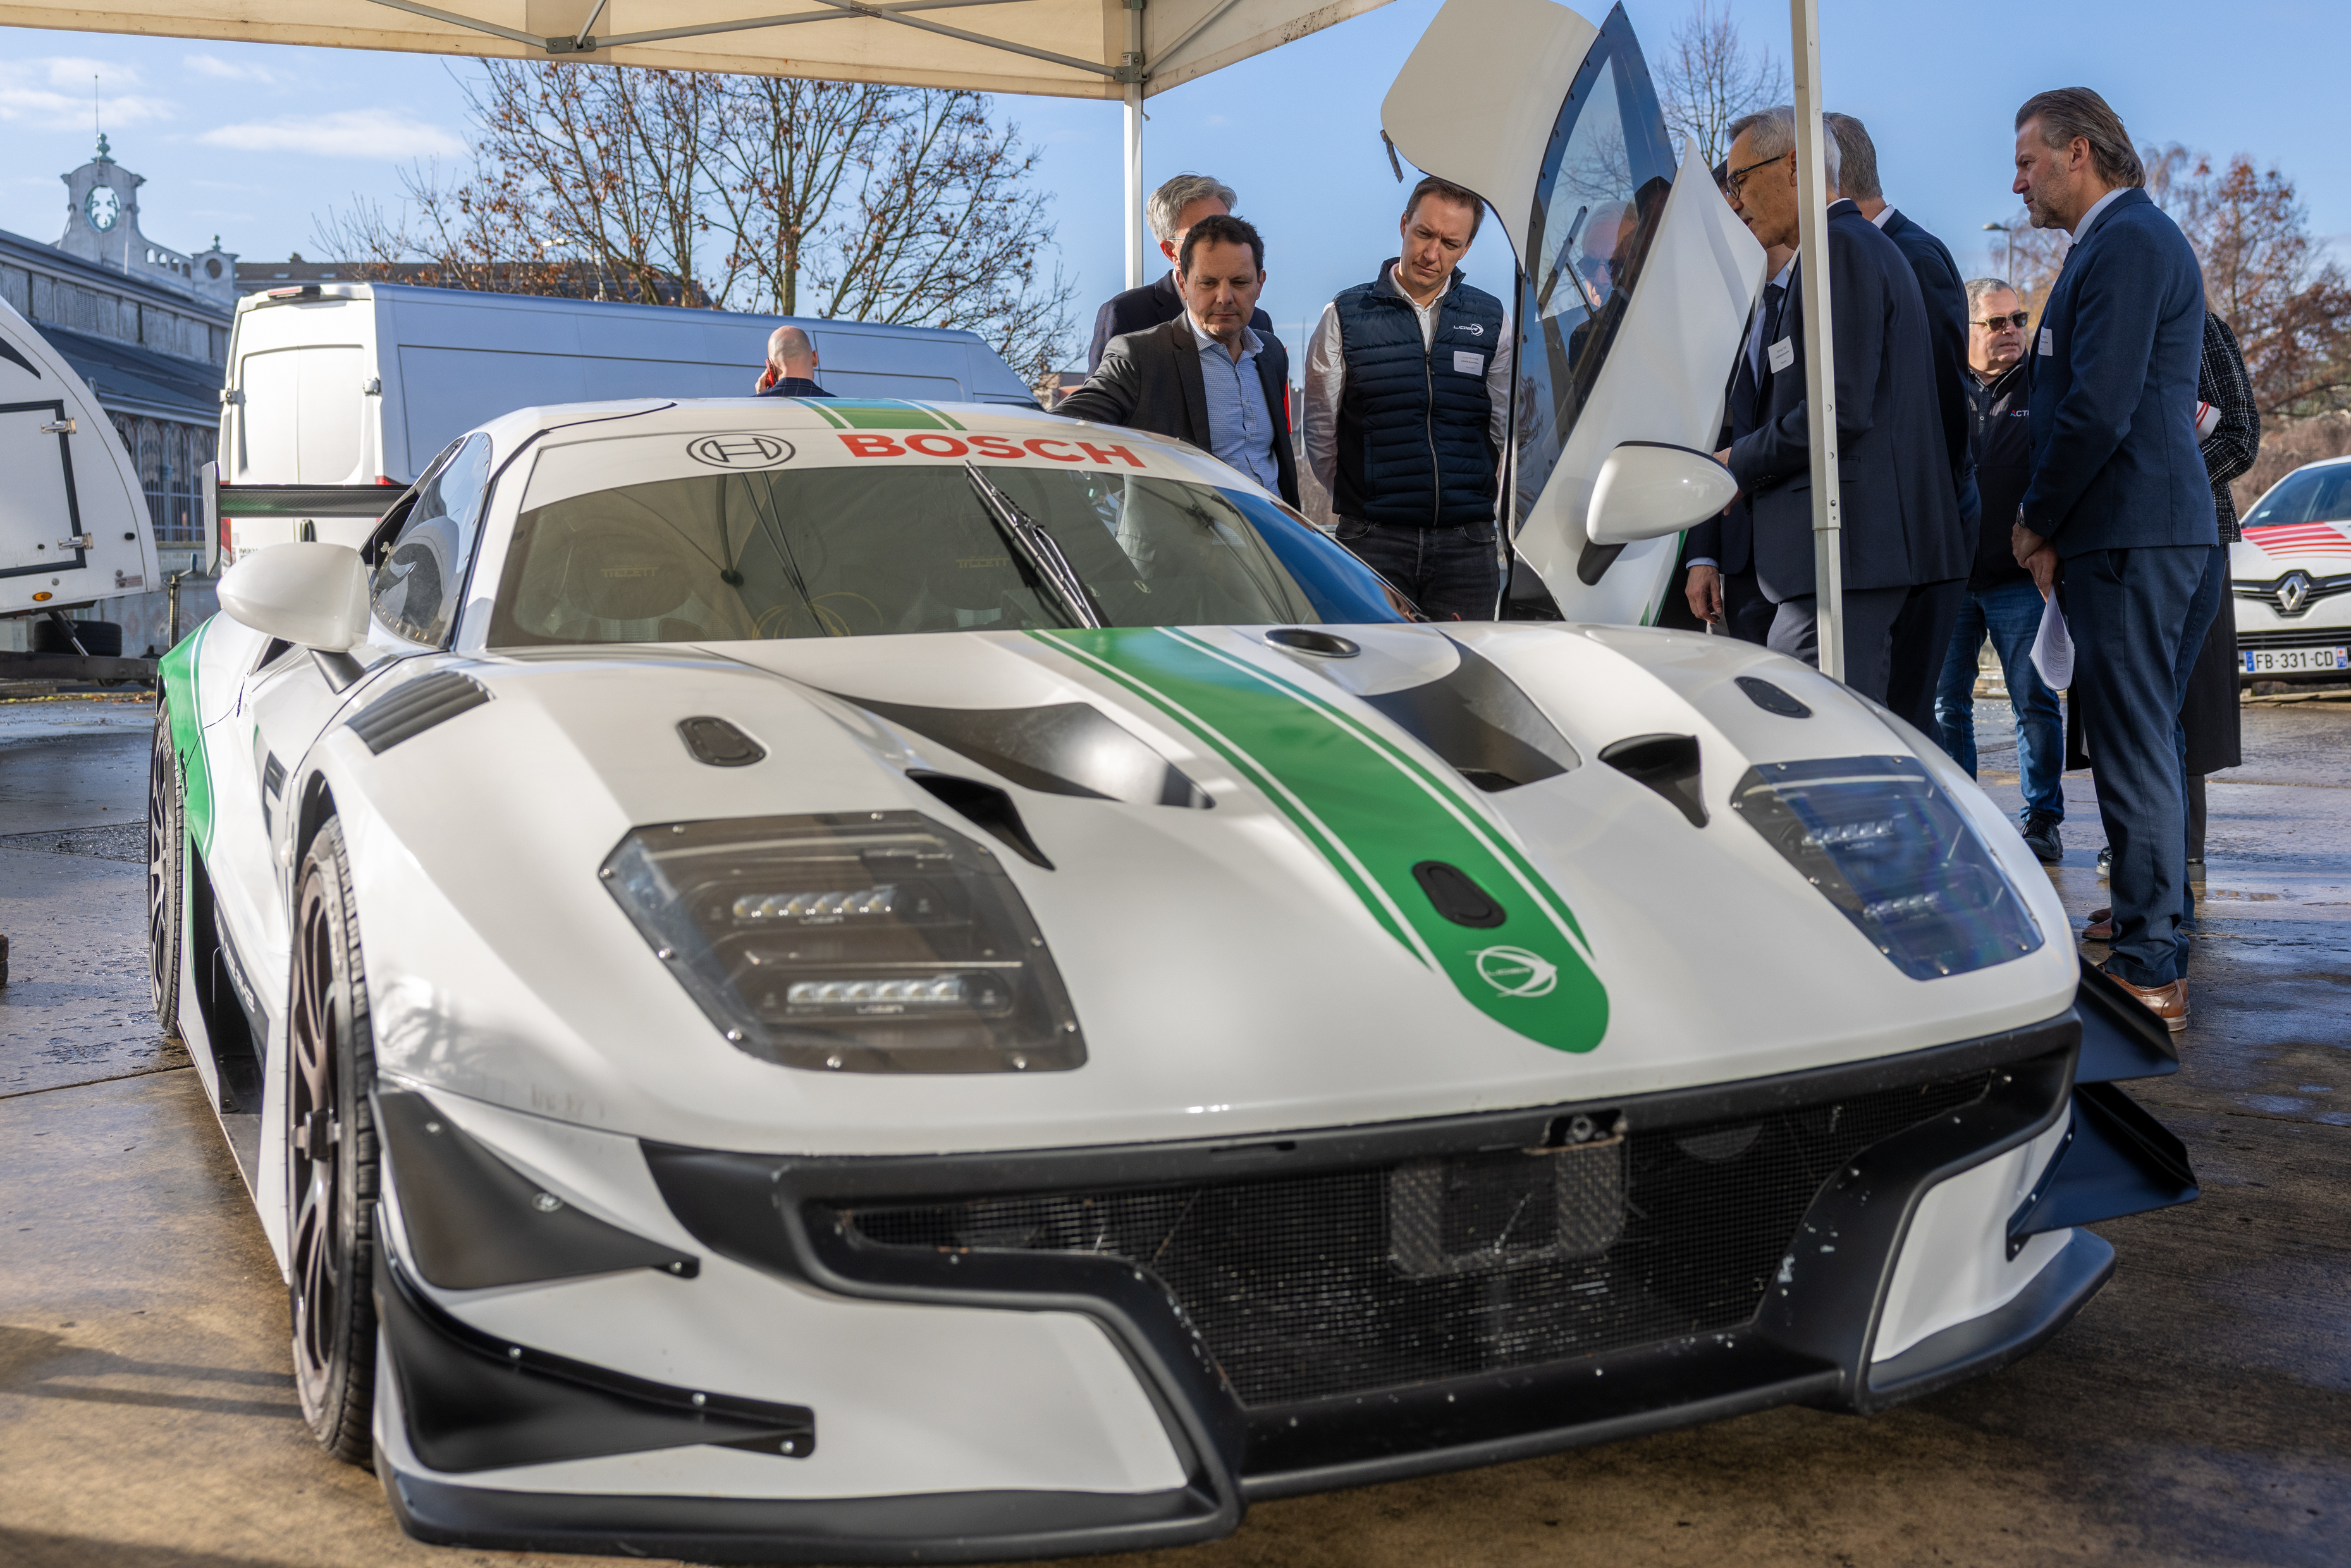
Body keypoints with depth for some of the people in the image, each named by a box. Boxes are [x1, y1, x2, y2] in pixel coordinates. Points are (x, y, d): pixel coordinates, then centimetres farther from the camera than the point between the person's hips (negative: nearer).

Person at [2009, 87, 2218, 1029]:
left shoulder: (2126, 242, -11)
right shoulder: (2134, 238, 22)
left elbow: (2099, 410, -20)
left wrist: (2038, 522, -7)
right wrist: (2055, 527, 14)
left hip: (2129, 536, -10)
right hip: (2157, 531, 10)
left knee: (2135, 751, -8)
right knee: (2146, 745, 13)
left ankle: (2148, 971, -4)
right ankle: (2154, 943, 21)